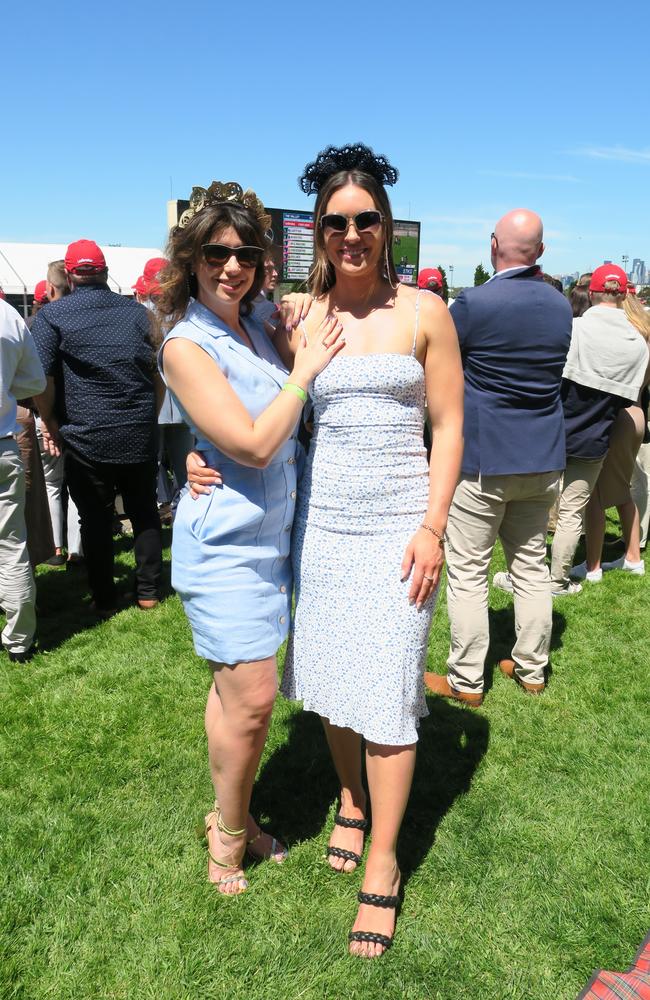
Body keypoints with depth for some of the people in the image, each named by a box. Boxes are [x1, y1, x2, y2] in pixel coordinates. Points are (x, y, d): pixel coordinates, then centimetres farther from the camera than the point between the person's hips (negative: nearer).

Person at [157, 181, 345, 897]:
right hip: (225, 542, -7)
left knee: (237, 689, 17)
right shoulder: (186, 346, -15)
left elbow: (286, 427, 19)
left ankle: (231, 813, 36)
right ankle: (229, 837, 24)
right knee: (251, 698, 0)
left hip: (270, 534, 7)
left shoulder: (255, 327, 9)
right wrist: (305, 369, -12)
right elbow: (255, 444, -21)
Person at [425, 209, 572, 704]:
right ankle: (532, 670, 28)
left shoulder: (474, 303, -14)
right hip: (545, 459, 6)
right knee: (532, 566, 16)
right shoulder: (561, 305, 4)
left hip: (482, 459, -6)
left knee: (468, 571, 4)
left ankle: (466, 681, 13)